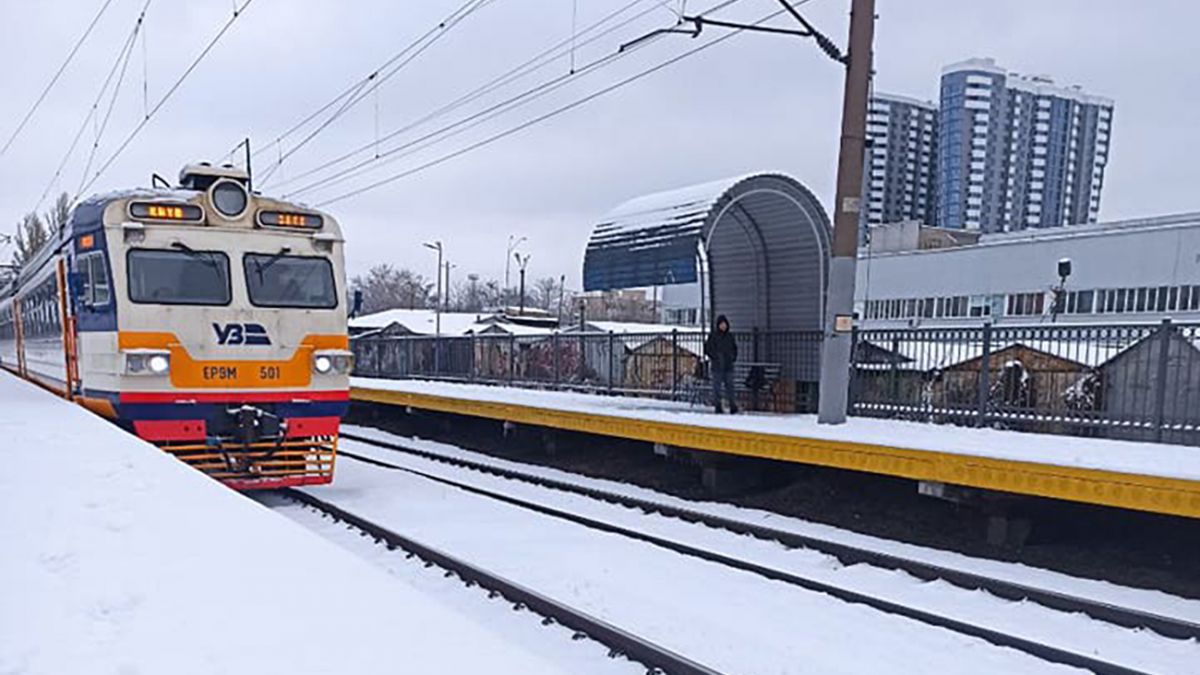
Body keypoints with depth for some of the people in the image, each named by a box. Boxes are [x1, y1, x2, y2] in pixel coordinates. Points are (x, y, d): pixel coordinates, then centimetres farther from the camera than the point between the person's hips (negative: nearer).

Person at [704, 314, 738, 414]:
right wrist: (715, 357, -11)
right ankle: (718, 407, 5)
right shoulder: (713, 335, -2)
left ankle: (733, 407, 4)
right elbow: (708, 349, -2)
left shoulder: (730, 336, 10)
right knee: (717, 387, 0)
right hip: (717, 366, -3)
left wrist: (733, 358, 8)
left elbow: (734, 348, 22)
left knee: (730, 386, 2)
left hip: (728, 366, 3)